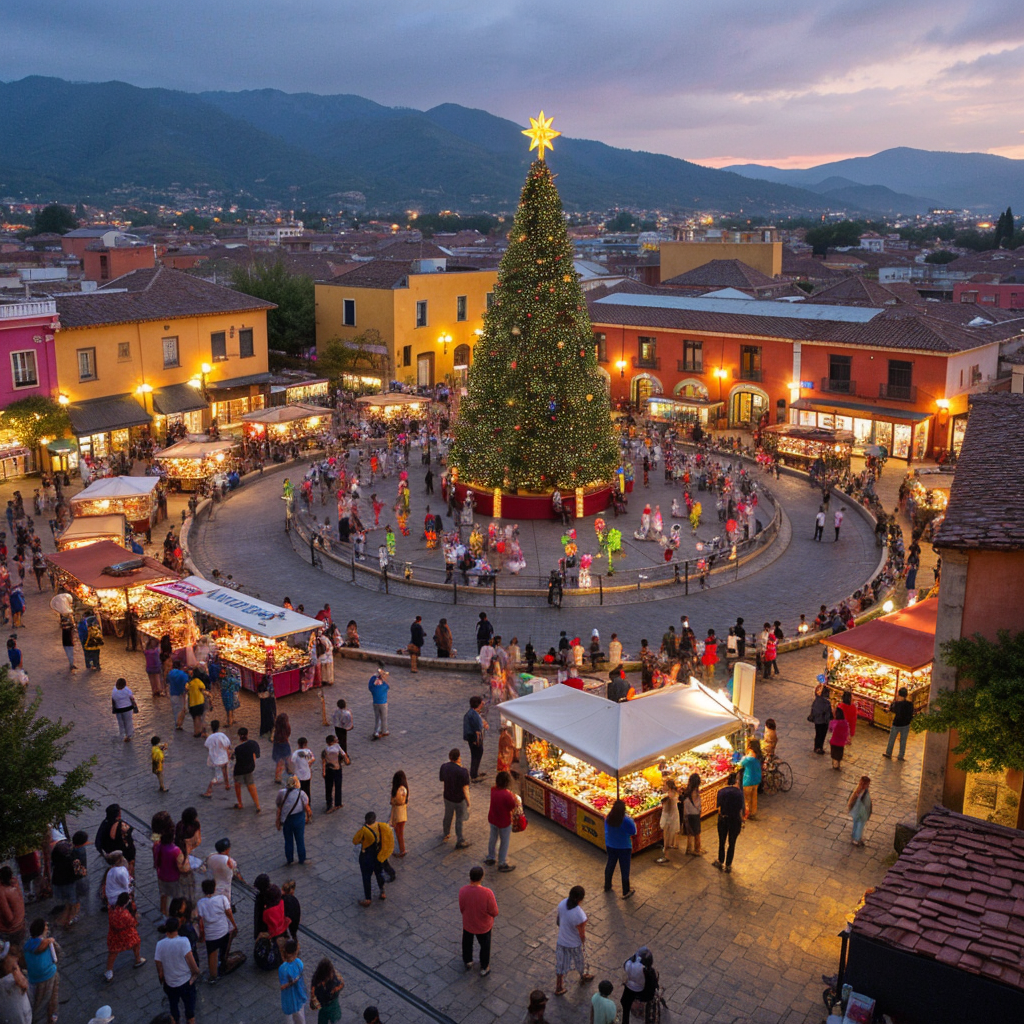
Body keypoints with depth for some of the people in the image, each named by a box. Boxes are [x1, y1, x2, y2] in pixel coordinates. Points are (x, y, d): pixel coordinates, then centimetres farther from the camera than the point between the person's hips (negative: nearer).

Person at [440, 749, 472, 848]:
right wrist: (468, 802, -9)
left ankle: (446, 835, 48)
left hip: (447, 797, 5)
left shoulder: (444, 767, -13)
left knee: (448, 816, 27)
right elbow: (465, 789, -24)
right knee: (459, 820, 13)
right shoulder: (462, 772, -30)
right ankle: (460, 842, 27)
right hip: (460, 799, -5)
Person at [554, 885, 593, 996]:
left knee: (560, 965, 24)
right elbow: (582, 935, -22)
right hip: (575, 944, -4)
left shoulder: (562, 903, -22)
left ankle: (558, 988, 42)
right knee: (581, 961, 28)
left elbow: (557, 921, -4)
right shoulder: (580, 916, -39)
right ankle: (583, 977, 57)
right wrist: (583, 943, 0)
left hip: (561, 941, 4)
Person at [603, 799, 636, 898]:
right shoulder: (626, 820, -26)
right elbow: (633, 832, -13)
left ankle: (607, 886, 39)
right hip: (624, 847, -5)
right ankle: (626, 892, 21)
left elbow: (606, 830, 3)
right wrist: (632, 821, -3)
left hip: (610, 846, 5)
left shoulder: (608, 818, -11)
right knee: (624, 869, 10)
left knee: (610, 865, 22)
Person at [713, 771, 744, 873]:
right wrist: (741, 821, 4)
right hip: (735, 820, 0)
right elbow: (740, 809, -8)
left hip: (723, 820, 0)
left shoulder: (721, 791, -10)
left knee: (722, 842, 19)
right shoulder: (739, 792, -10)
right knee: (732, 844, 15)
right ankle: (728, 865, 24)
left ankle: (720, 862, 34)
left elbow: (719, 808, -12)